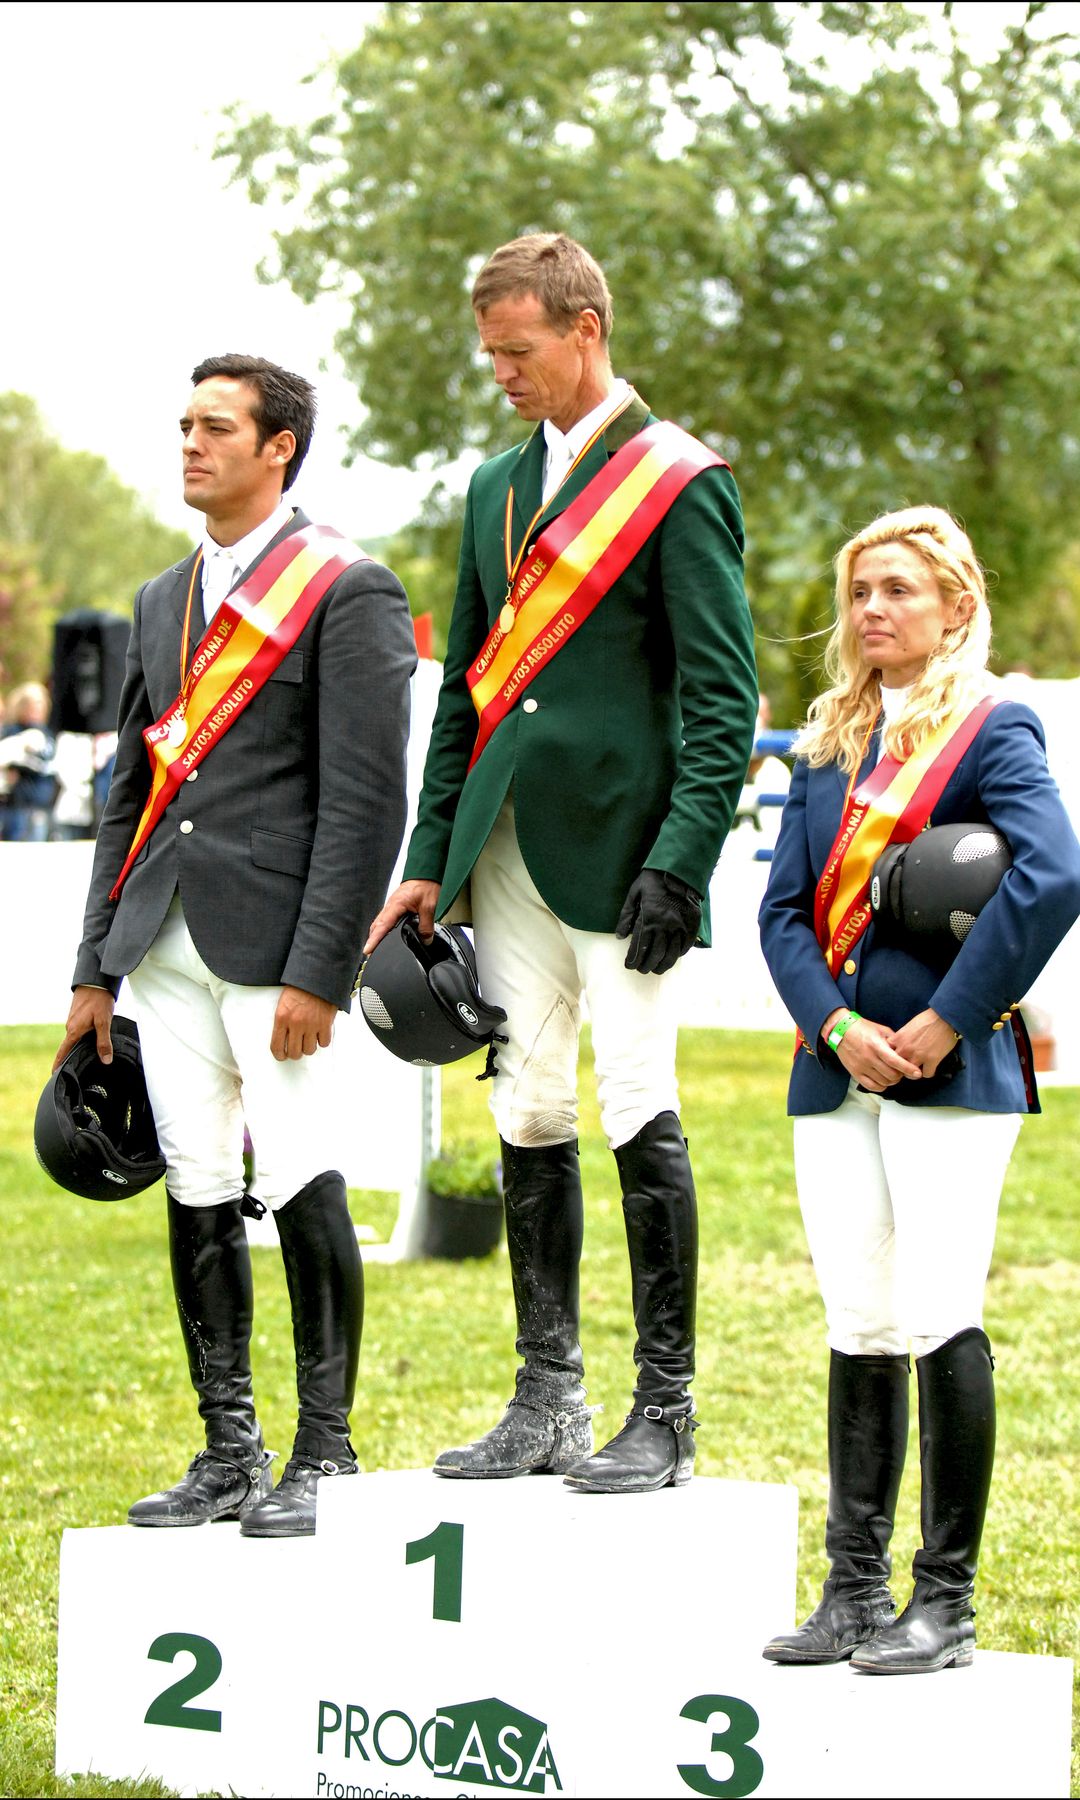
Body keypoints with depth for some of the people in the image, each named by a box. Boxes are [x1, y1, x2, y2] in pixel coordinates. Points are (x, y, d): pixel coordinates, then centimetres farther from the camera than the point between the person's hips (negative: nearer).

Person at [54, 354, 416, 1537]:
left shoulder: (347, 590, -5)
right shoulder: (161, 603, 18)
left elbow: (367, 798, -11)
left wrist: (318, 971, -16)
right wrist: (96, 969, 14)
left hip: (275, 947, -7)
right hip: (168, 945, 7)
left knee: (301, 1191, -7)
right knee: (196, 1198, 8)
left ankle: (324, 1456, 2)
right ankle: (229, 1455, 14)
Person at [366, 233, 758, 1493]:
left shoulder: (679, 483, -5)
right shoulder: (499, 488, 16)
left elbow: (721, 693, -9)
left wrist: (680, 864, -16)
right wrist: (430, 857, 13)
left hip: (618, 853, -7)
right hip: (508, 854, 7)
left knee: (640, 1118, -6)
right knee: (528, 1120, 7)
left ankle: (664, 1413, 1)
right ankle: (548, 1402, 13)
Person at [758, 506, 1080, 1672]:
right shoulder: (830, 743, 16)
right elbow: (785, 909, 10)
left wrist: (944, 1023, -18)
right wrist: (837, 1028, -7)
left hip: (950, 1072, -6)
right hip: (838, 1068, 6)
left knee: (938, 1322, -9)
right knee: (858, 1332, 7)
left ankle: (947, 1598, -2)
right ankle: (855, 1590, 11)